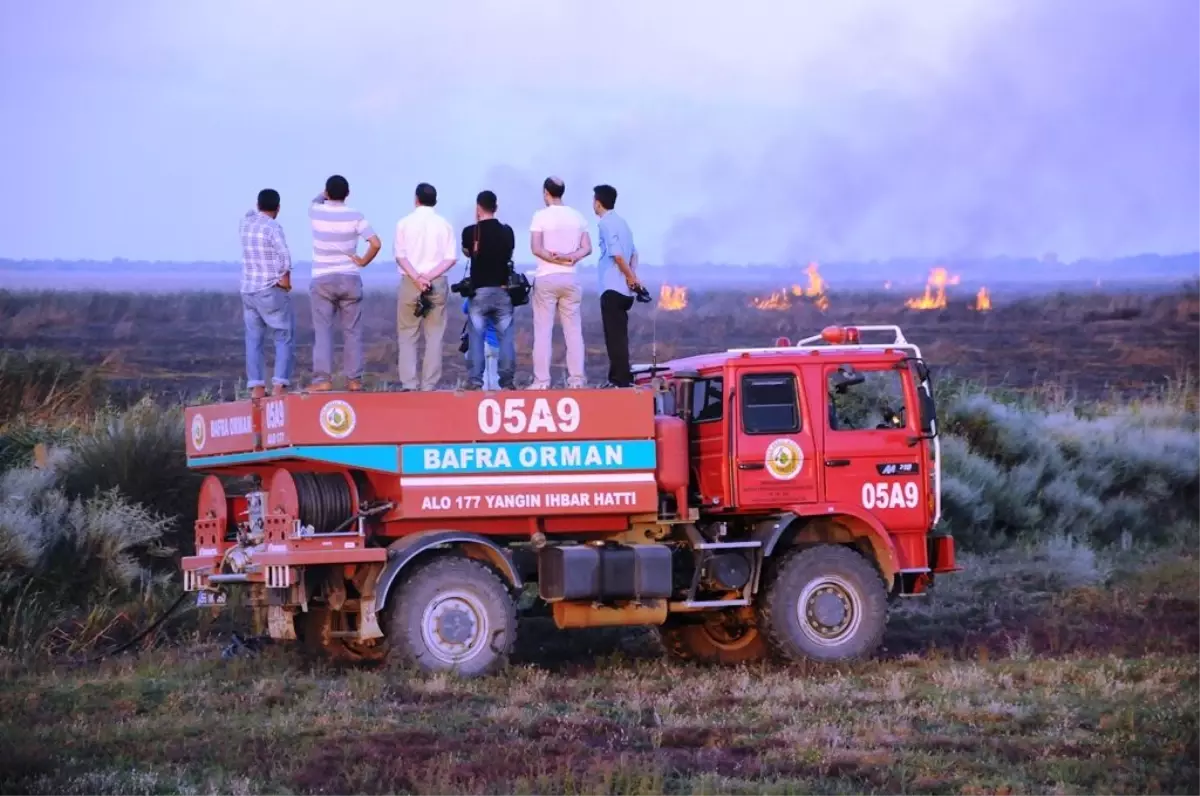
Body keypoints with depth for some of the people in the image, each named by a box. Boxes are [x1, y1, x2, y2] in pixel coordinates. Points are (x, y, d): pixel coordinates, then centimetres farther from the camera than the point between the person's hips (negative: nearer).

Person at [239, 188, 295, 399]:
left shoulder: (246, 222, 6)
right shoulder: (272, 228, -13)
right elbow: (284, 257, -22)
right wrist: (285, 280, -9)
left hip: (248, 291, 6)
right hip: (272, 292, -6)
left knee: (254, 340, 7)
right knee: (284, 338, 0)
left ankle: (256, 386, -1)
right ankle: (279, 385, -10)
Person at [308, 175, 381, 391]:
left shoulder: (316, 212, -3)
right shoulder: (355, 216, -5)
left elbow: (317, 200, 24)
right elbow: (376, 243, -11)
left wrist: (327, 193, 41)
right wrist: (363, 261, 3)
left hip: (322, 280, 0)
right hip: (350, 279, 0)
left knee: (322, 331, -1)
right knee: (352, 331, 6)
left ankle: (323, 378, -9)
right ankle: (354, 379, 5)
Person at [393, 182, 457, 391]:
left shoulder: (405, 223, 1)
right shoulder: (443, 224, 3)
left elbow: (400, 256, -6)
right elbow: (451, 258, -4)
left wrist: (416, 278, -11)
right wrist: (430, 276, -8)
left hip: (410, 283, -1)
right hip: (437, 283, 1)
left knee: (407, 335, 5)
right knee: (434, 337, 4)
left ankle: (408, 382, -4)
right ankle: (429, 384, -1)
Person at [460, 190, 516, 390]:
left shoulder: (471, 232, -5)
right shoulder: (506, 231, 2)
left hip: (479, 290, -2)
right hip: (502, 289, 2)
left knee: (476, 337, 1)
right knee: (505, 337, 4)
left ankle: (474, 381, -5)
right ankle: (507, 381, 1)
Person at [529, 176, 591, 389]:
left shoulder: (541, 216, -7)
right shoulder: (577, 216, 7)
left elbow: (536, 248, -14)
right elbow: (586, 248, 2)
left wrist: (555, 259, -6)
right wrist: (569, 258, -9)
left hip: (546, 278, -4)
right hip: (570, 278, 4)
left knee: (543, 331, -1)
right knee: (573, 330, 7)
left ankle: (541, 380, -4)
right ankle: (576, 378, 3)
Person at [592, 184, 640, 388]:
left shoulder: (606, 224, -11)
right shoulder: (620, 222, 16)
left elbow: (617, 254, -19)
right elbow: (633, 253, 16)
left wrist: (630, 277, -10)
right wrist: (633, 276, 6)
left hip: (612, 288, -9)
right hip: (623, 289, 9)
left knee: (615, 336, -7)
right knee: (617, 335, 13)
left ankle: (621, 379, -9)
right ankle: (619, 377, 15)